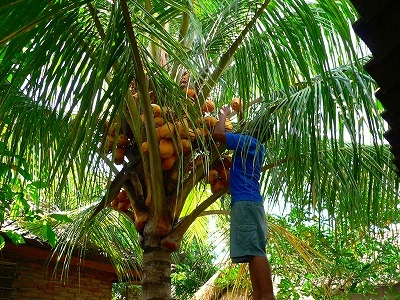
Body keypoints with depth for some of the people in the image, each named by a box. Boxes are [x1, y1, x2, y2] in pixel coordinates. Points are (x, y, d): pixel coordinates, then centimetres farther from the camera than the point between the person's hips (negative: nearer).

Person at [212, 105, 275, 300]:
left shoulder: (250, 142, -2)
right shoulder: (253, 148, 25)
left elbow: (218, 134, -8)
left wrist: (223, 114, 10)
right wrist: (226, 116, 40)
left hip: (246, 202, -10)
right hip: (248, 202, 10)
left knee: (254, 250, -16)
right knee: (253, 251, 3)